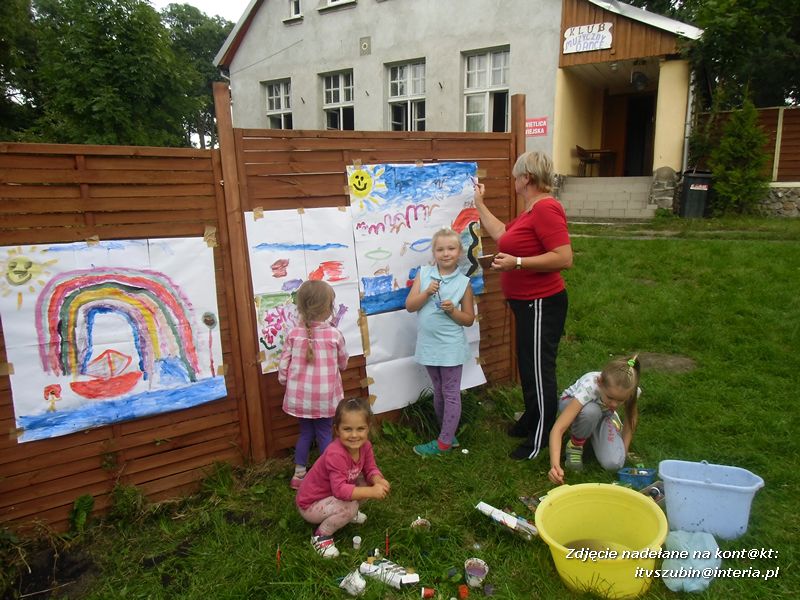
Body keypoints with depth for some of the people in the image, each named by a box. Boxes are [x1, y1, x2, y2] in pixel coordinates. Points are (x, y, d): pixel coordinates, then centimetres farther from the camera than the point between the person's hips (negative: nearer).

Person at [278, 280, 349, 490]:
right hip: (324, 397, -2)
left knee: (305, 432, 17)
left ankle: (299, 474, 26)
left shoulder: (293, 334, -8)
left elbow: (283, 366, -4)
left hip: (301, 395, 2)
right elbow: (343, 364, 5)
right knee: (324, 434, 12)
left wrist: (286, 383, 15)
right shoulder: (335, 335, -11)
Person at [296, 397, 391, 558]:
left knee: (365, 482, -7)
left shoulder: (365, 445, -13)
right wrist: (372, 492, -42)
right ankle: (321, 535, -5)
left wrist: (378, 481, -27)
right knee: (349, 507, -29)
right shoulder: (335, 454, -36)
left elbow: (370, 469, -4)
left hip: (332, 495, 8)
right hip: (310, 504, -7)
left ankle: (346, 513, 16)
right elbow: (340, 490, -40)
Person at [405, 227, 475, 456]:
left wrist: (452, 310, -19)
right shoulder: (424, 274, -1)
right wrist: (427, 293, -19)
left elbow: (469, 319, -2)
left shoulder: (463, 282, -6)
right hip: (429, 344, 3)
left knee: (451, 394, 5)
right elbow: (409, 306, -5)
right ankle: (448, 432, 33)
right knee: (438, 391, 17)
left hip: (451, 346, -3)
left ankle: (444, 442, 15)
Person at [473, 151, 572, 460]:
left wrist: (516, 262, -26)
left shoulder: (546, 208, -20)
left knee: (538, 370, 0)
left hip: (542, 304, -11)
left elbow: (564, 258, -27)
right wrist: (479, 202, 25)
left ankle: (541, 438, 14)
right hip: (527, 303, 11)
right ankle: (531, 420, 39)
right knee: (528, 365, 21)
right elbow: (501, 234, 21)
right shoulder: (530, 210, 13)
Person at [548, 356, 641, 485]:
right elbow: (558, 428, -45)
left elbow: (631, 419, -7)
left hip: (604, 414, 3)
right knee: (591, 411, -40)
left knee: (614, 464, -21)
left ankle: (592, 435, 10)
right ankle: (575, 445, -11)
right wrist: (555, 465, -57)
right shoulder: (588, 387, -41)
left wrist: (623, 452, -13)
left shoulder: (632, 391, -31)